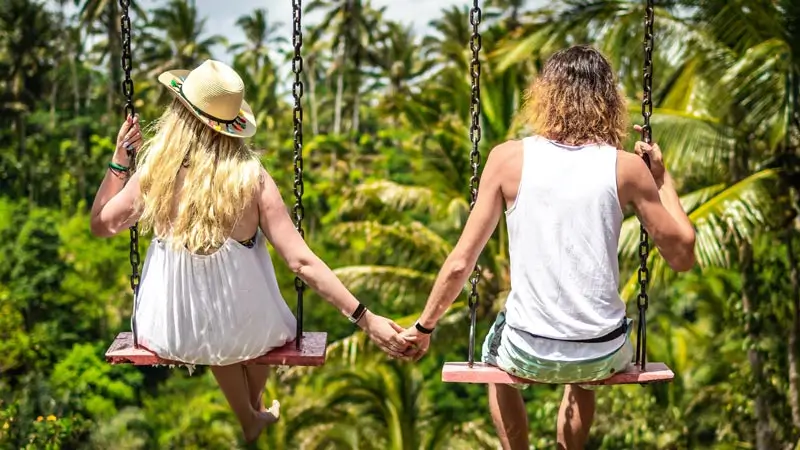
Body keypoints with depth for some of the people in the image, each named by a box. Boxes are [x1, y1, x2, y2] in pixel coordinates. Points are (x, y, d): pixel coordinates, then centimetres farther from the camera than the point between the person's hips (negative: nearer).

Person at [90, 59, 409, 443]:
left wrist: (119, 159, 4)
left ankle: (248, 420, 58)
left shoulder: (155, 175, -16)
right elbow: (302, 262, -22)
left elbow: (100, 225, 1)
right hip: (245, 330, -1)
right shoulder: (252, 179, -20)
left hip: (169, 330, 1)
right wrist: (366, 319, -18)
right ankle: (255, 410, 63)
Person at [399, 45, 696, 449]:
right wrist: (663, 178, 10)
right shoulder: (626, 167, -8)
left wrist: (424, 328, 8)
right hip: (604, 356, 1)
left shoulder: (509, 158, -8)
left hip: (528, 354, -1)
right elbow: (682, 256, 0)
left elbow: (461, 262, -7)